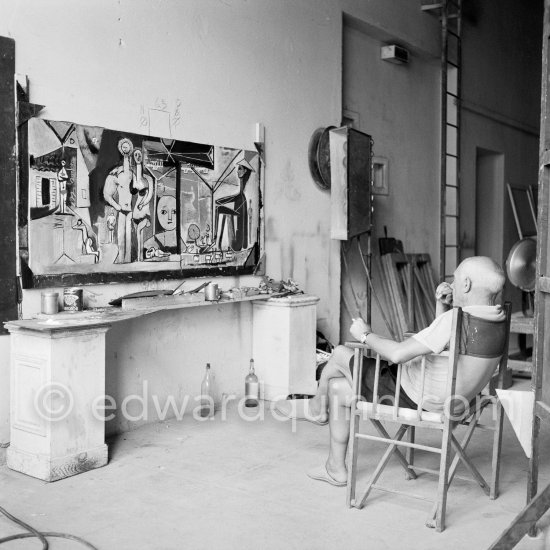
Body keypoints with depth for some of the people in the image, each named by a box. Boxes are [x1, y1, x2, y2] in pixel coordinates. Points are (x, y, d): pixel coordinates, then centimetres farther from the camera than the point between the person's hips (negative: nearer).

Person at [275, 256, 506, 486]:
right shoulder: (492, 320, 1)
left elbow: (398, 354, -29)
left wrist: (365, 335, -11)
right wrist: (442, 305, 2)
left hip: (413, 398, -10)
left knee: (341, 355, 5)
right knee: (337, 387, 18)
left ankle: (317, 407, 32)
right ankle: (335, 468, 31)